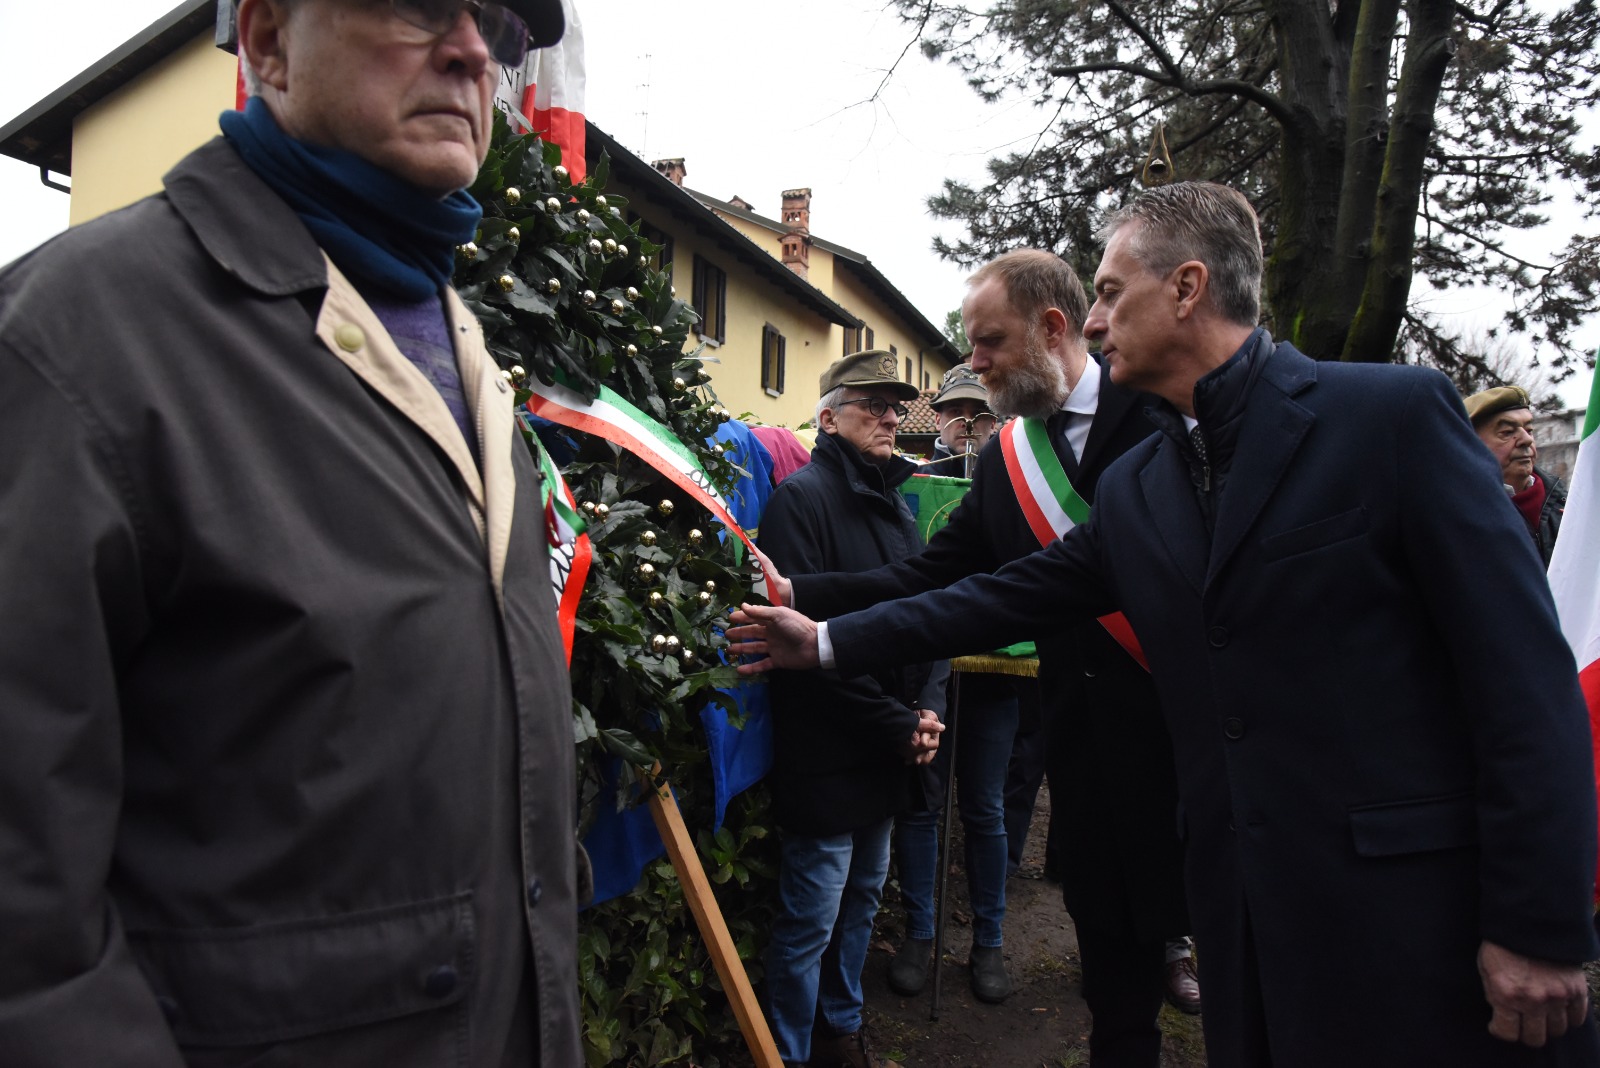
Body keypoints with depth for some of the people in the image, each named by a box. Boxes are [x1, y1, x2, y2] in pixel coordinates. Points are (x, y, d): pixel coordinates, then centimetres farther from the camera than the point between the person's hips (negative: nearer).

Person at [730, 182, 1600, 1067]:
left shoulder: (1397, 412, -10)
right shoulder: (1130, 491, 8)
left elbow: (1524, 671, -11)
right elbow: (1004, 598, 12)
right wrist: (828, 641, 10)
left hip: (1415, 906, -5)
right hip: (1245, 909, 5)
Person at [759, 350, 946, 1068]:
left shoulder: (894, 505, 13)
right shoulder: (803, 497, -14)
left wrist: (929, 708, -4)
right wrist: (898, 725, -16)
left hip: (887, 758, 8)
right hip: (826, 758, -8)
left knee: (862, 901, 21)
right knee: (810, 921, 4)